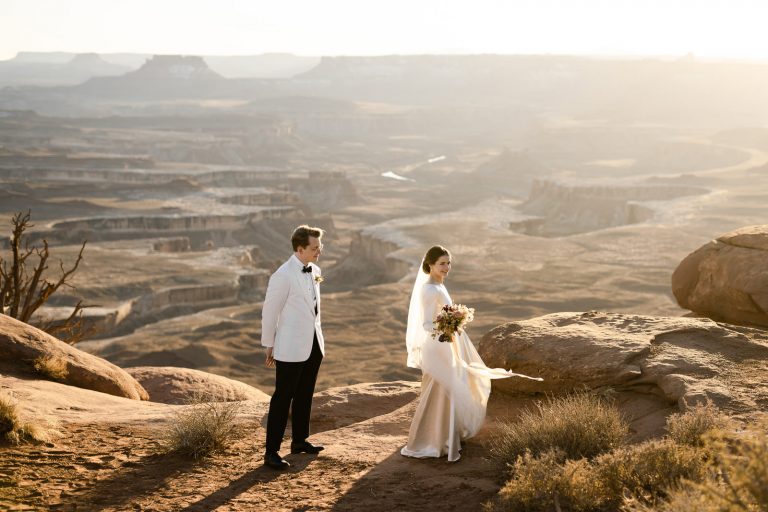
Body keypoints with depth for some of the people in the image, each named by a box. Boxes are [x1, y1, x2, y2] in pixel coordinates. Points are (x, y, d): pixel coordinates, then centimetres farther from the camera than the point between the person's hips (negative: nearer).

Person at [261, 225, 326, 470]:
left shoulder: (315, 271, 5)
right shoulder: (283, 276, -18)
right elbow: (269, 312, -11)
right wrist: (269, 346, -5)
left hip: (313, 344, 7)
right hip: (291, 348, -7)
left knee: (305, 395, 18)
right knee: (283, 397, -2)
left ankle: (299, 441, 32)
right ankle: (271, 451, 5)